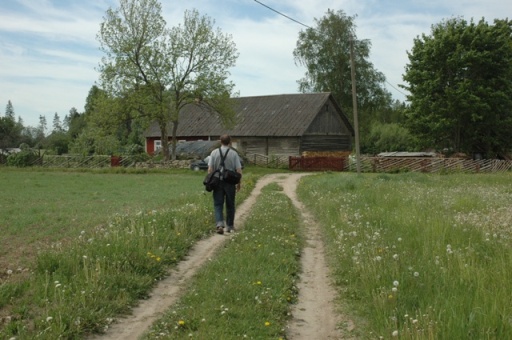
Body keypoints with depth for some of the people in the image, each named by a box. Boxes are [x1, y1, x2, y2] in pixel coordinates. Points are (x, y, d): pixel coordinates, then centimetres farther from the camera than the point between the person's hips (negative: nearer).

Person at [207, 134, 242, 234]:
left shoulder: (214, 153, 0)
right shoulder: (234, 154, -3)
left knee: (218, 205, 3)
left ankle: (219, 224, -16)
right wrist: (238, 183, 8)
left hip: (217, 182, 0)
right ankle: (230, 226, 20)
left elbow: (210, 169, -2)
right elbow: (239, 170, -4)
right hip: (230, 182, 0)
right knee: (230, 205, 12)